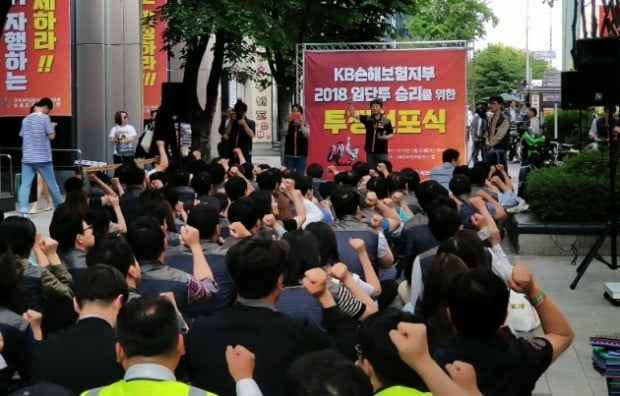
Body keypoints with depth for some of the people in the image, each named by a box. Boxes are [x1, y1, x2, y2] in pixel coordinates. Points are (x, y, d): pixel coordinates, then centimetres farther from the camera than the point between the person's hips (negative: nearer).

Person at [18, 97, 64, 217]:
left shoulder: (26, 119, 11)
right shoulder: (44, 118, -6)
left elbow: (23, 137, 16)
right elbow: (52, 136, -7)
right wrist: (52, 128, 11)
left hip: (27, 158, 4)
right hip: (42, 158, -4)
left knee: (25, 185, -2)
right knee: (51, 183, 10)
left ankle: (23, 211, -13)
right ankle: (60, 207, 21)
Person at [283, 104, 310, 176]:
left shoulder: (305, 125, 3)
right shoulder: (289, 124, 4)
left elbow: (307, 135, -14)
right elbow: (284, 133, -13)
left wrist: (301, 123, -15)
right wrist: (288, 122, -14)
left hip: (301, 154, -1)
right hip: (289, 154, 1)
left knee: (300, 175, -1)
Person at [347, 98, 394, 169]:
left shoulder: (386, 121, -4)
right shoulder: (367, 119, 2)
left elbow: (392, 135, 2)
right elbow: (353, 114, 2)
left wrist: (386, 137, -19)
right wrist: (350, 104, -10)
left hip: (382, 151, -3)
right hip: (370, 151, 3)